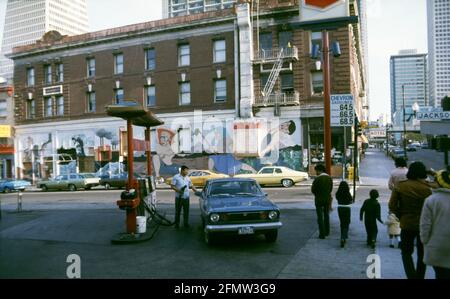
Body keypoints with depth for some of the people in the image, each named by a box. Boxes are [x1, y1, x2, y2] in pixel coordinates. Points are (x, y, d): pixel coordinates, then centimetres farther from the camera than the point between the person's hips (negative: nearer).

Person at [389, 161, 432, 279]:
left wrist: (401, 216, 5)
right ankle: (420, 276, 25)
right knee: (422, 254, 17)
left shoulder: (400, 186, -7)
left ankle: (412, 276, -4)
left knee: (406, 253, 12)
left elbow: (392, 206, -8)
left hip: (407, 224, 0)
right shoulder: (426, 188, -10)